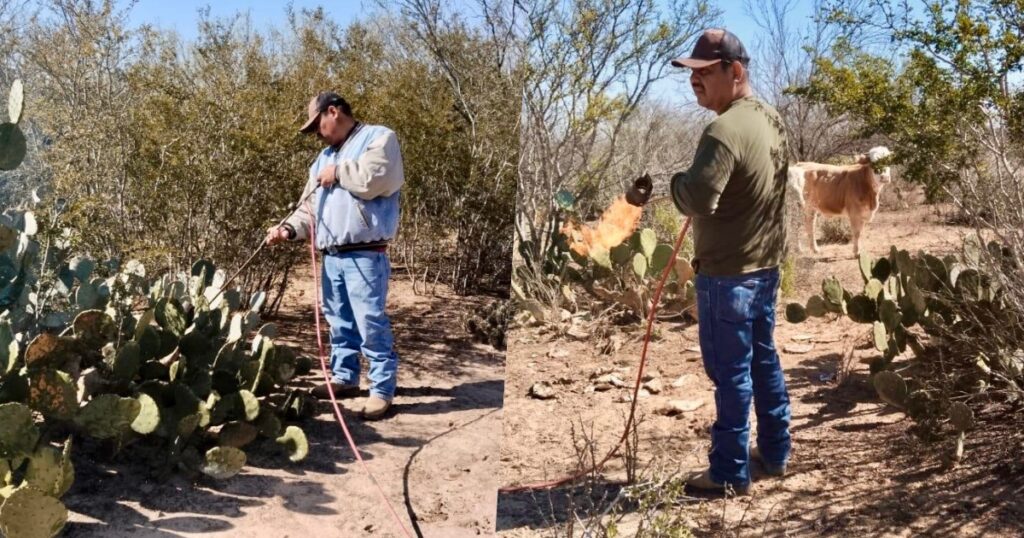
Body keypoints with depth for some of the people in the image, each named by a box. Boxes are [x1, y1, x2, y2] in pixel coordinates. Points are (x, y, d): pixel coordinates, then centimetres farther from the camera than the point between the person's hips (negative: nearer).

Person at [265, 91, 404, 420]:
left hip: (365, 256, -8)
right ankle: (345, 377, 28)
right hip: (332, 257, 8)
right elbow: (309, 207, 21)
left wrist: (339, 173, -6)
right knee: (339, 323, 15)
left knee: (371, 325, -8)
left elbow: (375, 179, -21)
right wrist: (289, 228, 3)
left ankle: (383, 390, -2)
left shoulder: (379, 138, -1)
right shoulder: (325, 157, 23)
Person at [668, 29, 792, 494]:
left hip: (727, 273, -9)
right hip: (766, 264, 9)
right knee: (764, 360, 19)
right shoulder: (770, 118, 8)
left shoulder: (725, 130, -23)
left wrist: (675, 182, -12)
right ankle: (775, 452, 32)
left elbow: (696, 198, -34)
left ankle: (730, 473, 13)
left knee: (731, 373, 1)